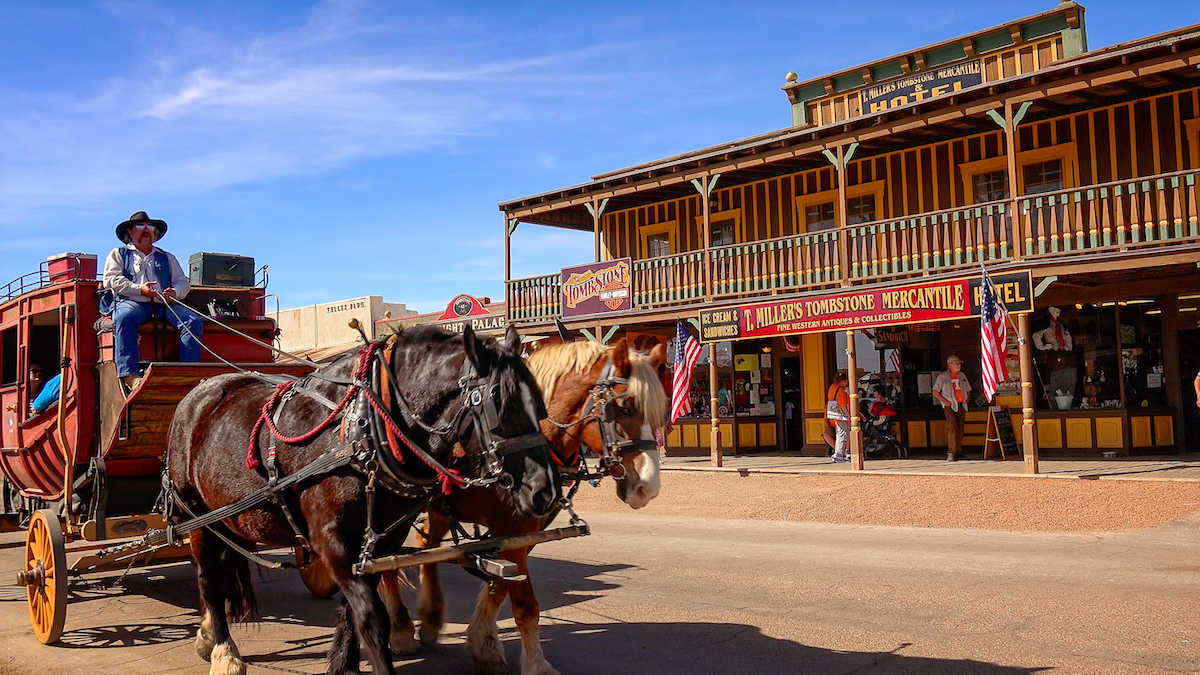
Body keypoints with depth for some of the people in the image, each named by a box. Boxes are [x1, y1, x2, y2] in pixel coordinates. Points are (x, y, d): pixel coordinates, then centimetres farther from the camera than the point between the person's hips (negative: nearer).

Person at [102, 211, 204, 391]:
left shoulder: (167, 257, 31)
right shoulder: (119, 254, 24)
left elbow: (183, 282, 20)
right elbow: (111, 280, 6)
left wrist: (174, 292, -6)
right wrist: (139, 289, -10)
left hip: (163, 304, 3)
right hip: (132, 302, -2)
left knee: (194, 321, -27)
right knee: (124, 318, -39)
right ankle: (129, 375, -48)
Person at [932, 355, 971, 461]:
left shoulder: (962, 376, 18)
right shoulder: (942, 377, 2)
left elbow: (968, 390, 27)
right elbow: (935, 392, 2)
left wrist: (967, 400, 10)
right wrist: (944, 401, -10)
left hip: (961, 405, 6)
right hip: (950, 405, -5)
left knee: (960, 429, 6)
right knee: (952, 427, -18)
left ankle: (958, 452, 14)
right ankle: (950, 453, -21)